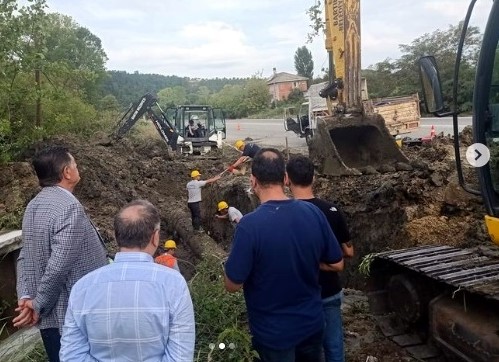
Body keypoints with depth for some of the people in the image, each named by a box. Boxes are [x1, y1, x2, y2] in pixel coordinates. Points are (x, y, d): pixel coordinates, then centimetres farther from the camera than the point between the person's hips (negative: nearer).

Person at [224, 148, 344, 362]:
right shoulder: (313, 213, -12)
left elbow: (232, 285, -17)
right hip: (312, 322, 4)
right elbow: (337, 264, -1)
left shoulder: (249, 225, -26)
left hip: (273, 331, -3)